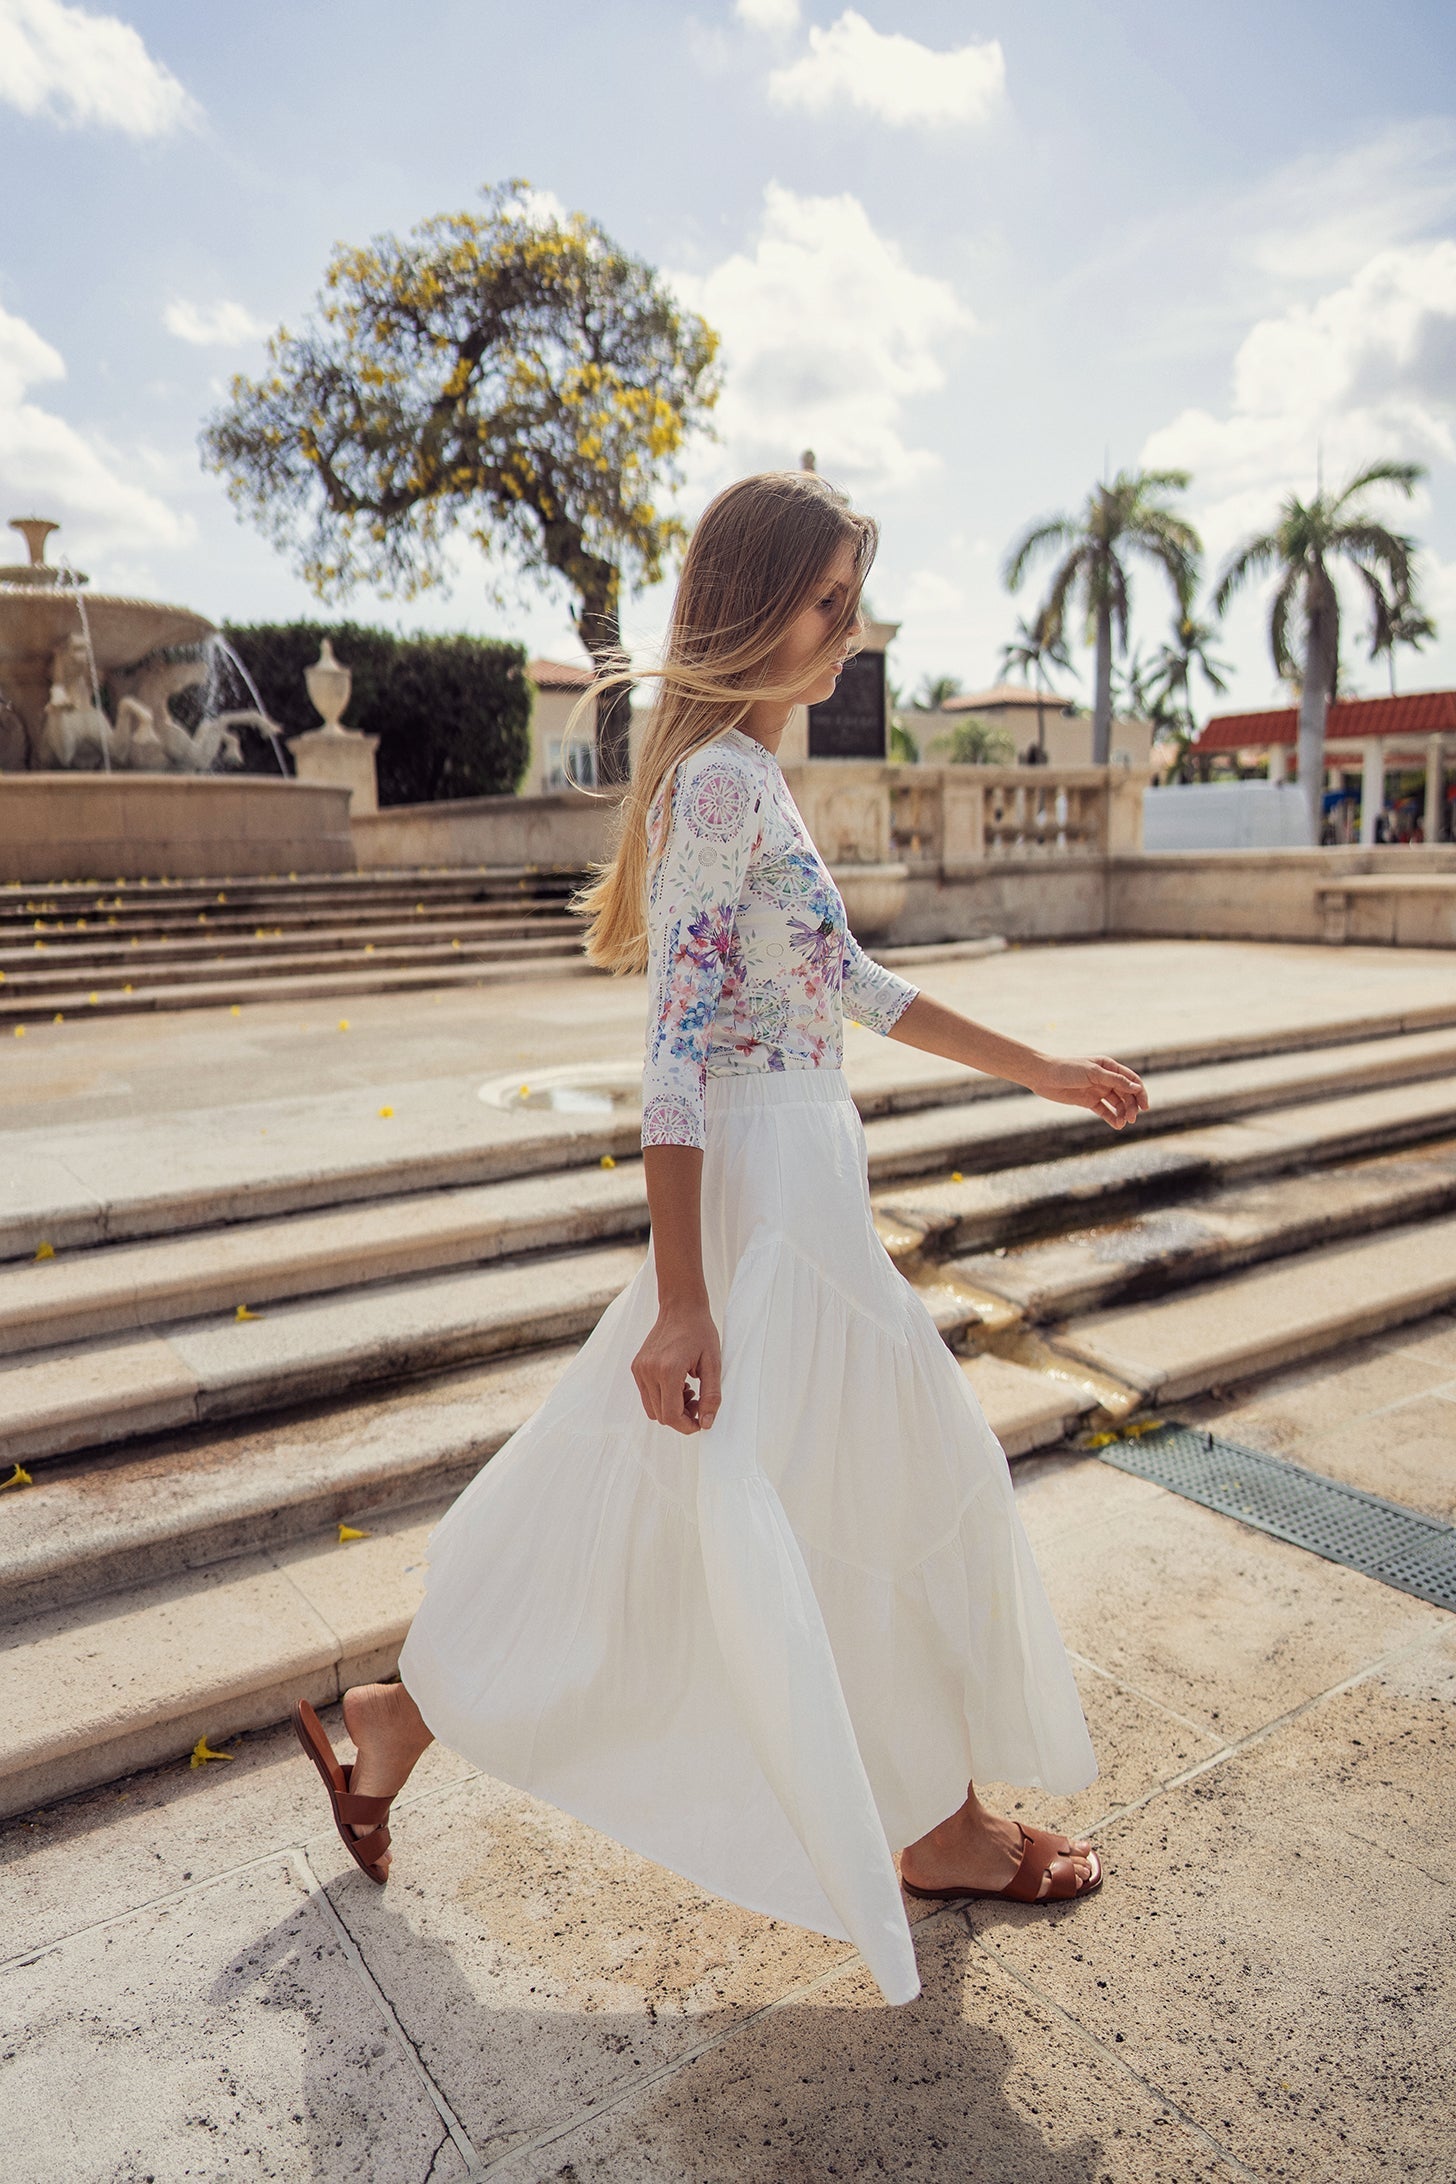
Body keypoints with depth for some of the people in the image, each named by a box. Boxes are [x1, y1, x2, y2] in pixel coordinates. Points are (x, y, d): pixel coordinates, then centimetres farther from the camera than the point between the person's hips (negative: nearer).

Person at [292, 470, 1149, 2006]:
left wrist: (1048, 1073, 20)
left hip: (796, 1190, 10)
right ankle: (935, 1826, 33)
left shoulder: (749, 775, 14)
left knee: (629, 1497, 18)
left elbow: (855, 986, 18)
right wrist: (682, 1302, -23)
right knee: (890, 1495, 8)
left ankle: (397, 1720, 32)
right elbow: (680, 1049, -22)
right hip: (763, 1203, -10)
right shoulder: (722, 783, -16)